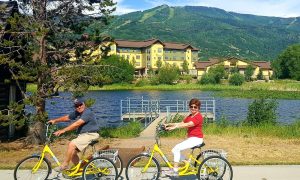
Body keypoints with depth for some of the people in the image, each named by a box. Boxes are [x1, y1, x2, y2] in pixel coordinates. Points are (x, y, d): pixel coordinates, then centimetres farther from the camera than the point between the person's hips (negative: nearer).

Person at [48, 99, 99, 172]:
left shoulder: (87, 113, -19)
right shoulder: (77, 113, 10)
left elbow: (77, 124, -27)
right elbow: (66, 117, 20)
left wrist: (63, 130, -30)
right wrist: (55, 120, 7)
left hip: (90, 135, -9)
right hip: (82, 135, 9)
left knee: (71, 144, -23)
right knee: (72, 152, 3)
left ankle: (65, 164, -9)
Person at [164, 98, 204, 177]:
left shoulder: (198, 116, -14)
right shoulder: (189, 116, 15)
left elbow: (188, 124, -28)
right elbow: (181, 123, 8)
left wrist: (175, 127, -36)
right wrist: (169, 124, -3)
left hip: (196, 139, -9)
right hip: (190, 138, 9)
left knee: (176, 148, -19)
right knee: (175, 150, 1)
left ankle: (175, 171, -12)